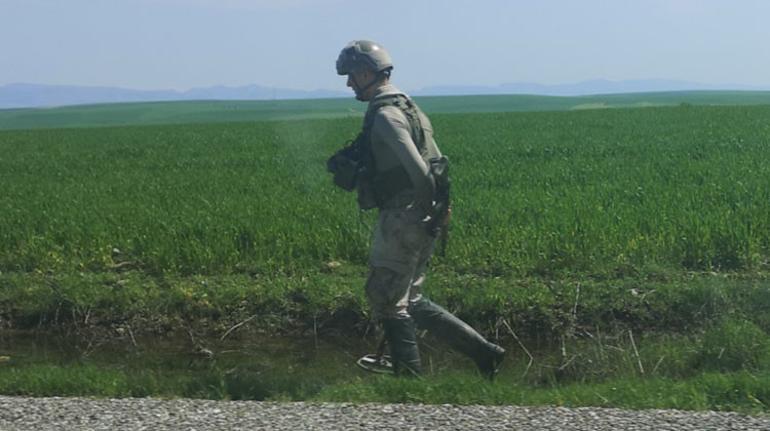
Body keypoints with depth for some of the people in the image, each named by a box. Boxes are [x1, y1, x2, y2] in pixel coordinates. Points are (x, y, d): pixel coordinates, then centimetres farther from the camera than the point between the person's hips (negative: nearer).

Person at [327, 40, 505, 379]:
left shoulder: (386, 114, -15)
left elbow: (418, 168, -24)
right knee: (410, 300, 15)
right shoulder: (403, 106, 18)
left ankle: (410, 378, 5)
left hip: (404, 217, -10)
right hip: (418, 218, 10)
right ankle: (483, 351, 14)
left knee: (387, 297, 0)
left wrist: (427, 208, -13)